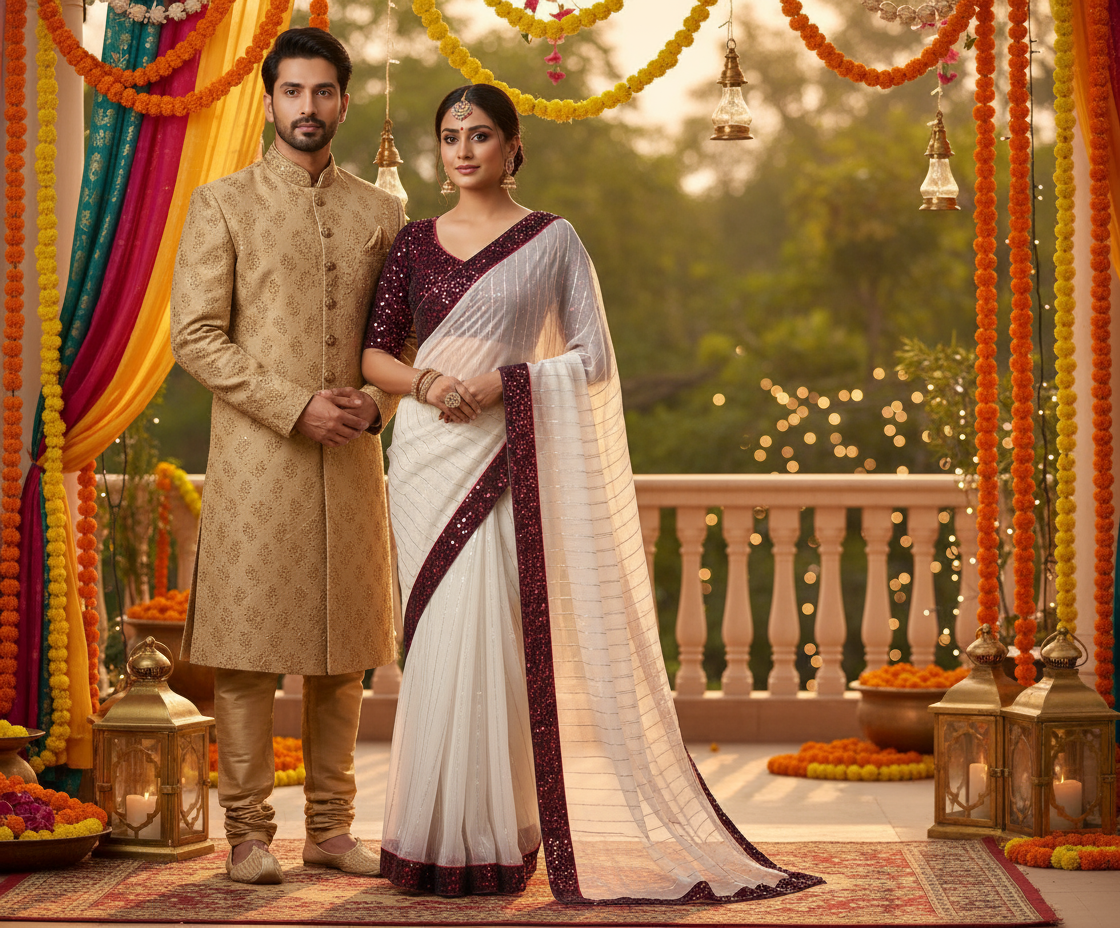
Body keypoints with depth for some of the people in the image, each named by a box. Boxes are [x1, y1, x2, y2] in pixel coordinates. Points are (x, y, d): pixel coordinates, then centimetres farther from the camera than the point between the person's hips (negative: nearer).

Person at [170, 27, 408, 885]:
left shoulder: (381, 213, 13)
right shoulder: (222, 203, 2)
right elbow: (196, 336, -4)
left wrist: (378, 401, -4)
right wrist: (296, 406, -13)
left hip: (352, 460, 4)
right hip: (256, 455, -4)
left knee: (344, 651, 6)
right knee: (249, 651, -4)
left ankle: (332, 828, 14)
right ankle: (248, 835, 2)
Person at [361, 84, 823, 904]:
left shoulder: (552, 240, 3)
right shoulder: (417, 242, 11)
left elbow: (593, 358, 0)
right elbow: (374, 352, 10)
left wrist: (504, 381, -14)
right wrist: (425, 382, -11)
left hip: (506, 458, -3)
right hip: (428, 455, 3)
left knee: (483, 637, -8)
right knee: (440, 640, 3)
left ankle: (487, 840, 2)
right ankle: (433, 836, 10)